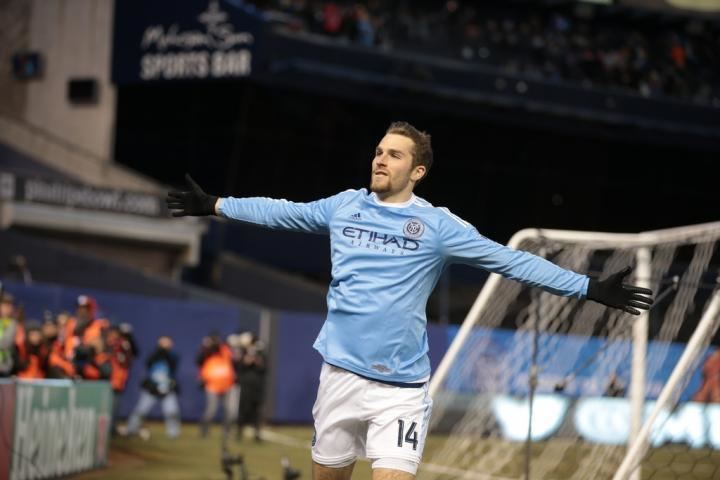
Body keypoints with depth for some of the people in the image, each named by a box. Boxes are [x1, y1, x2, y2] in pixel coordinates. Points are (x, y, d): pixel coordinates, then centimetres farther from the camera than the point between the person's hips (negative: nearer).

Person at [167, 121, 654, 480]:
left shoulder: (438, 225, -4)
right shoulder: (344, 206, 7)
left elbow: (511, 261, -6)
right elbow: (281, 212, 21)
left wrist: (588, 288, -10)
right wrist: (214, 205, 29)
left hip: (401, 387, -4)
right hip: (340, 374, 4)